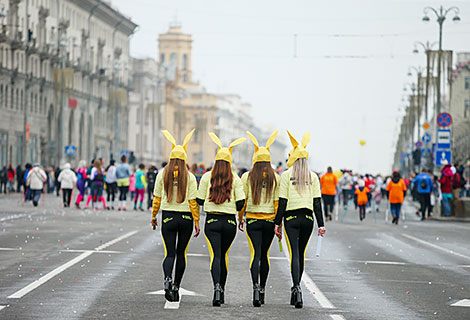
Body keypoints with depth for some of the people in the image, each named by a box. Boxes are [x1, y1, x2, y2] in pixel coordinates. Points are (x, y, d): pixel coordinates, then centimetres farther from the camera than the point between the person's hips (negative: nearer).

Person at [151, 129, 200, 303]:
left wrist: (154, 216, 15)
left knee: (169, 253, -1)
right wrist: (197, 222, -1)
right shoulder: (189, 177, -3)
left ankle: (168, 279, -28)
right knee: (181, 253, 14)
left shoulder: (162, 174, 0)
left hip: (168, 217, 0)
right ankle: (176, 286, 18)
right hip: (186, 217, 0)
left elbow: (157, 198, 4)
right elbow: (193, 201, -6)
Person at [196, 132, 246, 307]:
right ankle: (222, 290, 23)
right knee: (224, 255, 16)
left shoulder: (207, 176, -1)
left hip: (212, 221, -1)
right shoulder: (235, 179, -1)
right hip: (230, 221, 1)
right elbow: (241, 203, -5)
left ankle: (217, 286, -29)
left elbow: (199, 200, 2)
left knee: (215, 255, -7)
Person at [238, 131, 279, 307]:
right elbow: (277, 202, -2)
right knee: (265, 255, 14)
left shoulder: (247, 177, -3)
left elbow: (243, 200, 0)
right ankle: (262, 289, 20)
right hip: (269, 220, 2)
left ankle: (256, 286, -25)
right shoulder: (275, 178, -1)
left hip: (253, 220, -1)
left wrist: (240, 218, 12)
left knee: (256, 254, -5)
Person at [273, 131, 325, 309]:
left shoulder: (286, 175, -3)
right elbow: (317, 202, 4)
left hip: (291, 218, -3)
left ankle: (297, 287, -24)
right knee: (301, 254, 14)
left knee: (294, 254, -7)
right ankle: (296, 289, 23)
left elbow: (282, 201, -6)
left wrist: (278, 223, -2)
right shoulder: (313, 177, 6)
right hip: (308, 218, 3)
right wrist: (321, 224, 5)